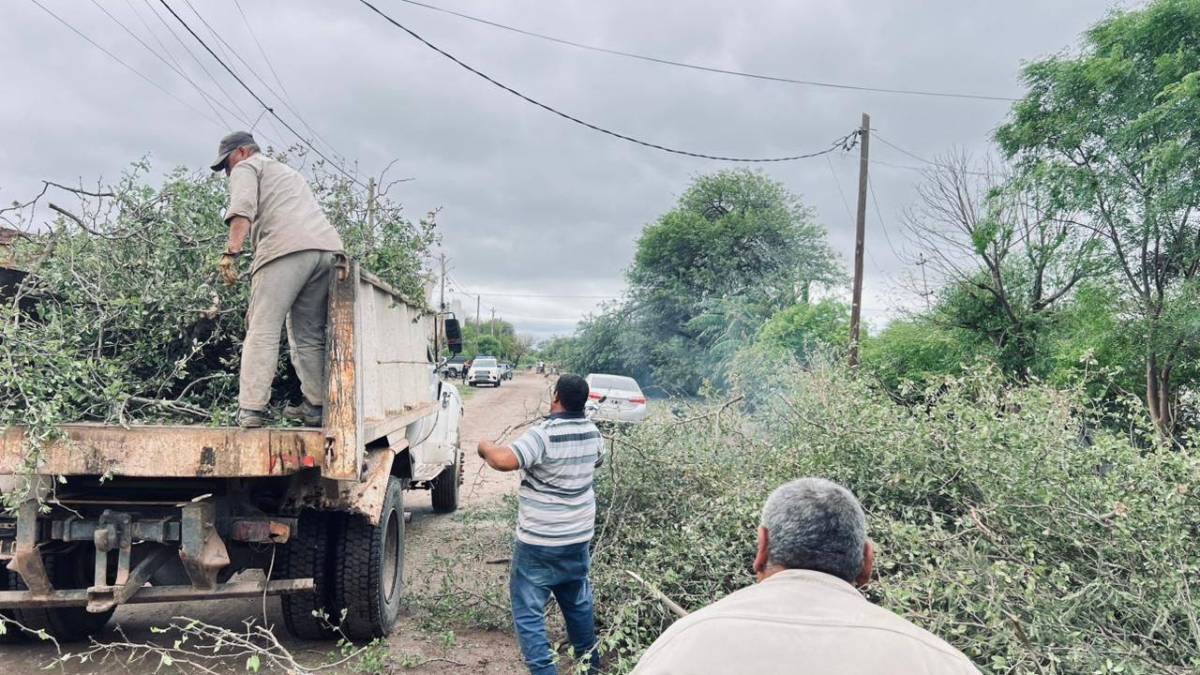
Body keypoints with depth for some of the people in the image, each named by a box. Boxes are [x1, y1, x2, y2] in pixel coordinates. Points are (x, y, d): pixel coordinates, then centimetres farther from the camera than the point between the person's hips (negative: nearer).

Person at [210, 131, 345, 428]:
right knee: (309, 335, 12)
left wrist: (231, 252, -15)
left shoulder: (247, 167, 17)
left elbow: (243, 208, -4)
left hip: (287, 247, -7)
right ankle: (315, 407, 8)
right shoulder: (289, 172, 40)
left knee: (263, 330, -7)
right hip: (329, 247, 7)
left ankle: (251, 410, -13)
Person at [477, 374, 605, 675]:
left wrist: (485, 447, -12)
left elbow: (504, 460, -32)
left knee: (528, 612, 3)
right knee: (578, 602, 25)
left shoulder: (544, 434, -21)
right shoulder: (592, 433, 2)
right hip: (579, 537, 7)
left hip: (539, 542, -7)